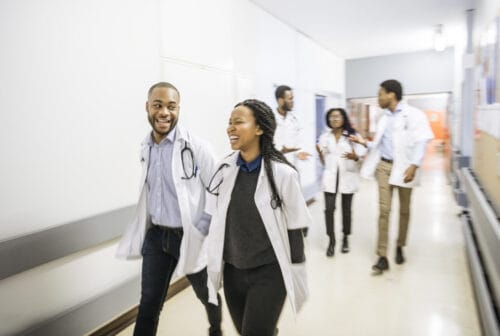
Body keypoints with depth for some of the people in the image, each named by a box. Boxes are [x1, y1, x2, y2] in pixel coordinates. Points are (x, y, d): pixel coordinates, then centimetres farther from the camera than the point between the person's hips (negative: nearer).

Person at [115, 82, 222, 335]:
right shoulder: (146, 148, 3)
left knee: (207, 295, 20)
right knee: (148, 303, 11)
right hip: (155, 236, 4)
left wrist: (201, 231, -15)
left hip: (189, 237, -3)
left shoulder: (196, 147, -16)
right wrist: (141, 233, 14)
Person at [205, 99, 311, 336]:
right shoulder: (225, 169, -3)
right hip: (232, 271, 5)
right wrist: (213, 267, 12)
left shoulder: (281, 173, -15)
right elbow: (217, 223, 6)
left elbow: (294, 229, -9)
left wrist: (297, 280, -4)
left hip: (269, 273, -4)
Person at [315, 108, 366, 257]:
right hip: (330, 177, 1)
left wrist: (354, 157, -23)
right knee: (329, 209, -6)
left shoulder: (353, 136, 0)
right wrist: (319, 152, -14)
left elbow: (361, 155, -2)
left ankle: (345, 238, 28)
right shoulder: (324, 137, 5)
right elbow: (323, 161, 6)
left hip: (347, 176, -1)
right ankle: (331, 240, 7)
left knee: (346, 209, 9)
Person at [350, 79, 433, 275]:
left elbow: (421, 142, -12)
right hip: (384, 166, 4)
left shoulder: (414, 114, -4)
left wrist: (414, 165, -22)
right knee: (383, 210, -3)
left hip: (404, 167, -4)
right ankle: (382, 257, 0)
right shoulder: (384, 118, 13)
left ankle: (399, 248, 30)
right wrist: (364, 143, 2)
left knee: (404, 210, 11)